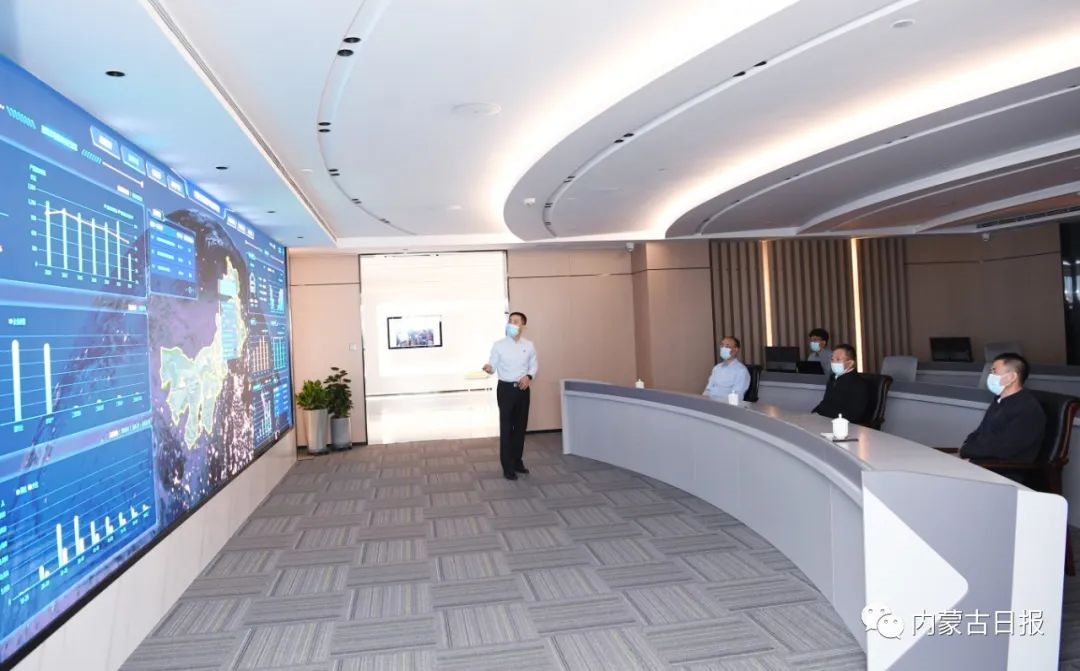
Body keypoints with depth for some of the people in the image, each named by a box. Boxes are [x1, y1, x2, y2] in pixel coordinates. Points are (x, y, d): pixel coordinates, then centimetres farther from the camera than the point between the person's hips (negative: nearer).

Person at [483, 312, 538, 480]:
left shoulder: (529, 345, 2)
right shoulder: (498, 345, -6)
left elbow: (533, 365, 9)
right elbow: (493, 367, -8)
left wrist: (529, 376, -10)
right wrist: (488, 368, -31)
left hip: (523, 389, 3)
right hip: (506, 389, -3)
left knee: (521, 426, 12)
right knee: (506, 428, 0)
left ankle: (517, 461, 28)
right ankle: (508, 466, 8)